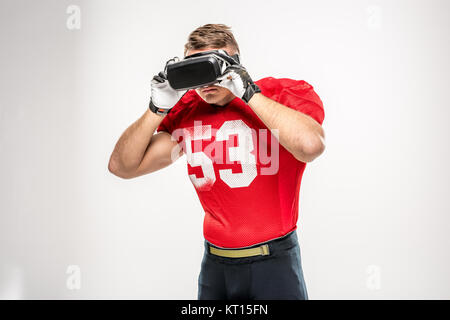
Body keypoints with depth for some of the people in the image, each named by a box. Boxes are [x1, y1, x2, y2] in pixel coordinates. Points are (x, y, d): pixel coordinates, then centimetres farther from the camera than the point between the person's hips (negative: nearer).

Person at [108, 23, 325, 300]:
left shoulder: (285, 95, -8)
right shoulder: (186, 113, 3)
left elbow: (310, 146, -31)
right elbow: (122, 167, 2)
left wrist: (250, 93, -23)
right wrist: (158, 108, -11)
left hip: (274, 263, -4)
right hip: (214, 263, 4)